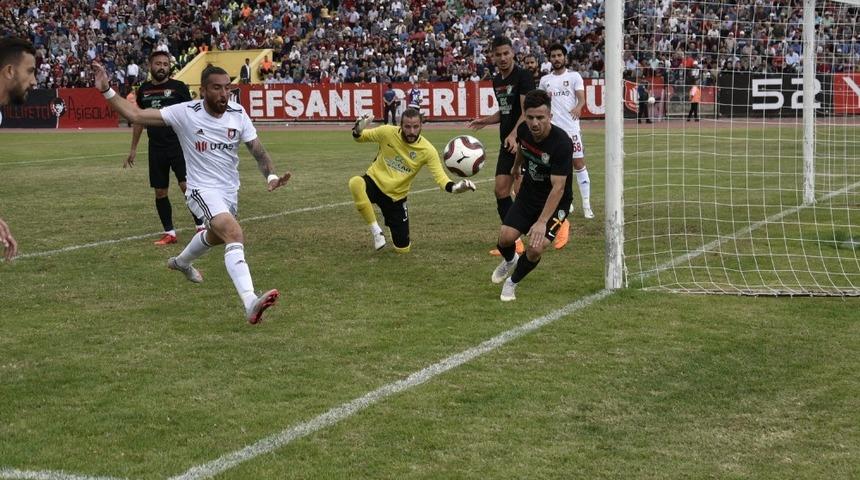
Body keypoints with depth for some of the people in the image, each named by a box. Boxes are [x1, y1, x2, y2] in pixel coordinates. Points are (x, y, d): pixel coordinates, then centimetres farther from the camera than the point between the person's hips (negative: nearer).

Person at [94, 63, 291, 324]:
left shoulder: (238, 114, -6)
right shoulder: (185, 113, -15)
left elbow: (257, 149, -8)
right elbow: (136, 115, -13)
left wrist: (271, 176, -26)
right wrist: (106, 91, -22)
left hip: (230, 190, 6)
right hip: (203, 189, -6)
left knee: (217, 235, 33)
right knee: (234, 234, -31)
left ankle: (182, 262, 67)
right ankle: (250, 303, -46)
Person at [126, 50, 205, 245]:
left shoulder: (178, 87, -2)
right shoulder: (143, 90, 10)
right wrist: (133, 149, 20)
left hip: (179, 145, -4)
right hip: (156, 148, 4)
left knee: (187, 185, -14)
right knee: (160, 192, 6)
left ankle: (201, 227, -2)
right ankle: (169, 233, 17)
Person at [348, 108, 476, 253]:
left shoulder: (427, 150, -17)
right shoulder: (387, 132, -16)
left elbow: (440, 177, -20)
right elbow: (360, 137, 0)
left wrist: (454, 187, -43)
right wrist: (358, 130, -25)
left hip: (396, 196, 1)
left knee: (403, 248, 3)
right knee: (355, 183, -40)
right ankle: (376, 231, -21)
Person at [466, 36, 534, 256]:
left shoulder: (523, 76, -11)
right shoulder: (497, 81, 15)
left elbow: (527, 111, -20)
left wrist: (514, 134, -31)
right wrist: (485, 121, 13)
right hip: (507, 142, 8)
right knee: (501, 190, 3)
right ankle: (513, 241, 11)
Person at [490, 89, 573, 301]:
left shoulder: (562, 143, -31)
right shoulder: (524, 130, -13)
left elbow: (558, 188, -33)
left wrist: (542, 222, -38)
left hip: (554, 202, -5)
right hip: (528, 194, 5)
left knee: (536, 248, -20)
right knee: (506, 237, -11)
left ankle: (513, 282, 11)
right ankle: (510, 261, 28)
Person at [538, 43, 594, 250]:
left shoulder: (574, 76, 3)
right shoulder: (545, 80, 12)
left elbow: (581, 98, -6)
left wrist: (578, 107, -26)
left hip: (571, 128, -3)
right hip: (552, 129, 3)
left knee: (579, 164, -4)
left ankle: (587, 204, -2)